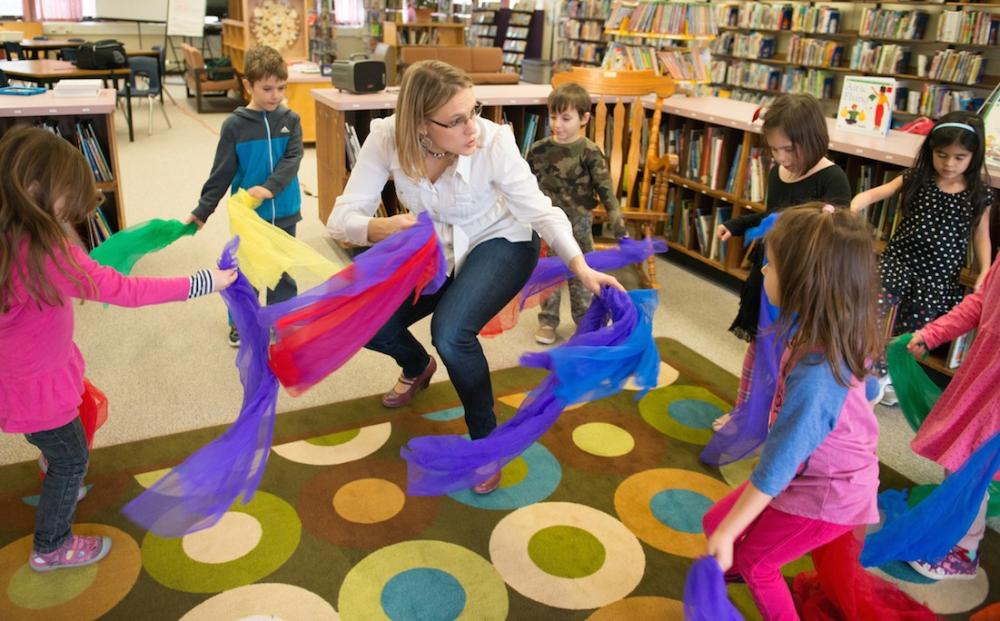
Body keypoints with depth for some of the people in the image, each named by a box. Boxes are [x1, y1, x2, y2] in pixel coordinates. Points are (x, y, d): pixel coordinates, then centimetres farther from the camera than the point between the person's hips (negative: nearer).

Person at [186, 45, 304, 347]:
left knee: (282, 270, 12)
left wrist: (270, 188, -29)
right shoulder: (235, 125, -7)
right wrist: (202, 210, -6)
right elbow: (222, 172, -4)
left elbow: (292, 159, -13)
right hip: (247, 214, -1)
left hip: (283, 213, 1)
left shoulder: (290, 120, -2)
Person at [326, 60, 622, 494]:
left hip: (500, 244, -4)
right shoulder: (387, 139, -25)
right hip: (434, 250, 4)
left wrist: (581, 267, -34)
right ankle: (418, 368, 32)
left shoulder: (494, 141, -31)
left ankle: (485, 440, -1)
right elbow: (342, 218, -24)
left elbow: (541, 211, -21)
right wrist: (380, 228, -46)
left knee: (451, 335, -30)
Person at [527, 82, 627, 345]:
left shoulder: (589, 151, -12)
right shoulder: (538, 150, -4)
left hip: (579, 225, -2)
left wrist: (617, 220, -18)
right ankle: (547, 321, 25)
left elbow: (605, 188, -12)